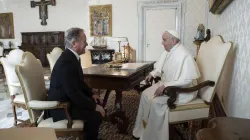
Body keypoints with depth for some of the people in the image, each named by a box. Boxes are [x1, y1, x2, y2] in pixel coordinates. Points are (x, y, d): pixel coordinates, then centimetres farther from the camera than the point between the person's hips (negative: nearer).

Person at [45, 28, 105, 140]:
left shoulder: (73, 56, 3)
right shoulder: (67, 61, -28)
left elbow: (80, 81, 15)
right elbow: (73, 93, -29)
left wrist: (91, 94, 4)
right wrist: (94, 107, -21)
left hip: (69, 98, 10)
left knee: (97, 103, 10)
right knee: (96, 115, -20)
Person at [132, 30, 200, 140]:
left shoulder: (184, 56, -25)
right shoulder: (167, 51, 4)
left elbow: (186, 80, -30)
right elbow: (162, 68, 19)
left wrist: (165, 86, -31)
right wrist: (152, 74, 0)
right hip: (166, 84, 9)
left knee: (156, 102, -25)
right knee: (145, 94, -2)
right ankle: (142, 129, 10)